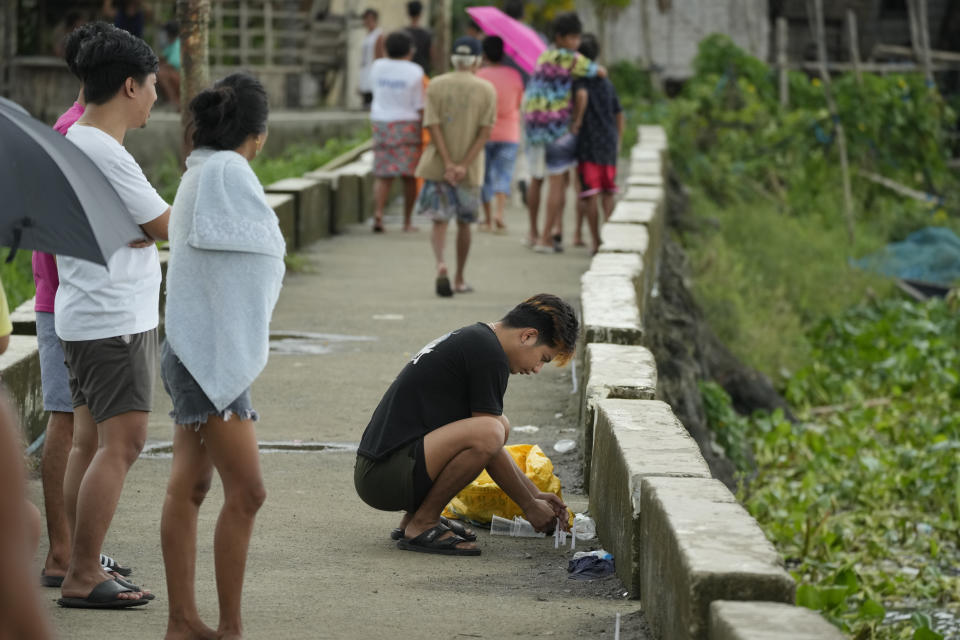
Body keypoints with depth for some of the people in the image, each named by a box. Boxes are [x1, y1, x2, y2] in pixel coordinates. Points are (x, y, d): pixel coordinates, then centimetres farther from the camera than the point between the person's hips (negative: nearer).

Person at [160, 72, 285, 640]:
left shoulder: (200, 171, 13)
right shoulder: (227, 172, -15)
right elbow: (270, 255, -12)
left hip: (200, 355, 10)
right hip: (213, 355, -10)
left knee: (189, 487, 10)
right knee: (246, 490, -8)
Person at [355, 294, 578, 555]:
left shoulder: (471, 338, 19)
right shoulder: (488, 354, -12)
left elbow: (492, 449, 28)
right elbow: (487, 441, -10)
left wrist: (535, 494, 26)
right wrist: (529, 505, 1)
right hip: (382, 477, -10)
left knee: (501, 426, 21)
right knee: (488, 433, -29)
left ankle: (415, 516, 14)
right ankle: (421, 525, -11)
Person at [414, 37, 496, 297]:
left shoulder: (435, 85, -1)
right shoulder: (487, 90, -2)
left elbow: (433, 126, -9)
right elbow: (485, 131, -10)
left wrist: (448, 164, -12)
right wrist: (464, 166, -14)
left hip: (437, 166, 0)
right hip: (471, 169, 0)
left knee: (440, 221, 2)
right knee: (464, 222, 15)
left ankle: (440, 264, -24)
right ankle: (460, 279, 23)